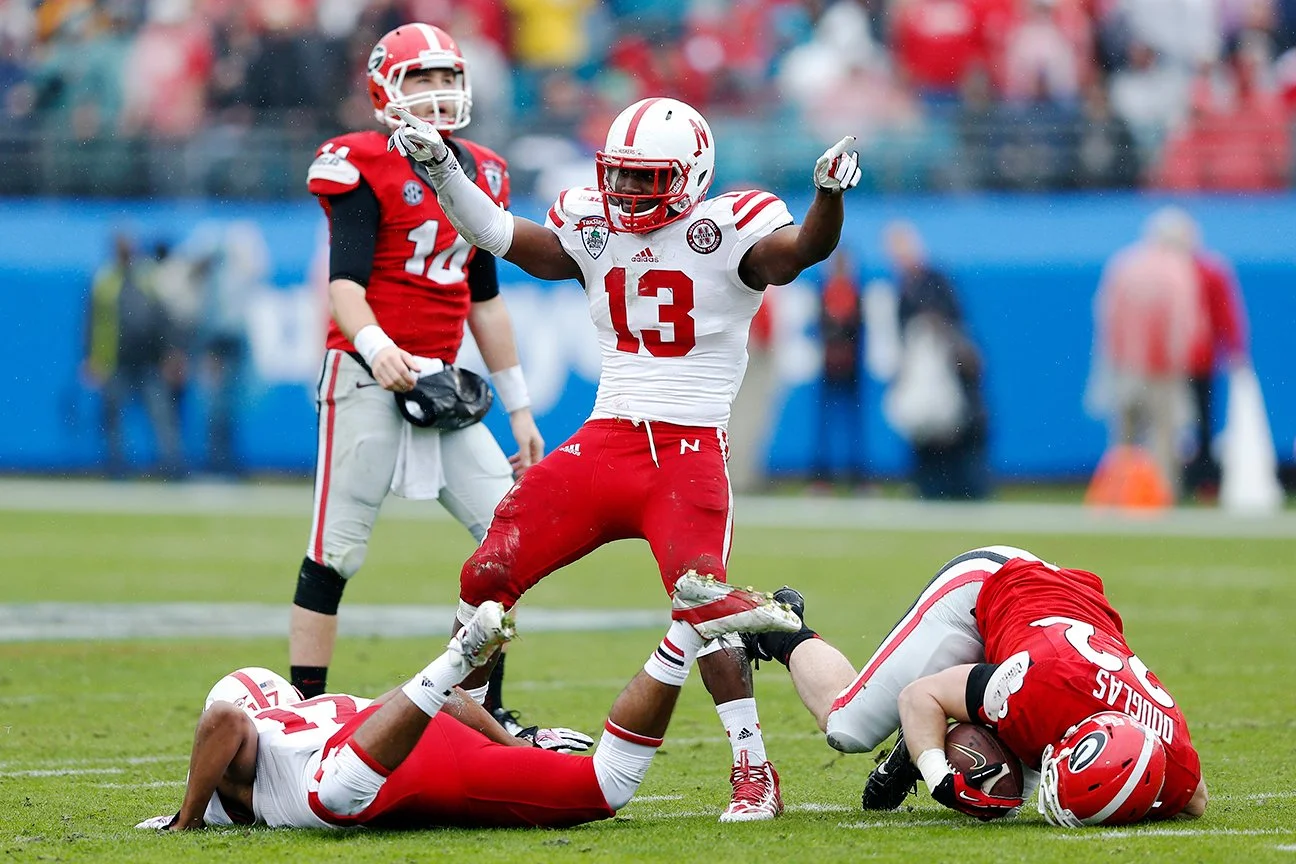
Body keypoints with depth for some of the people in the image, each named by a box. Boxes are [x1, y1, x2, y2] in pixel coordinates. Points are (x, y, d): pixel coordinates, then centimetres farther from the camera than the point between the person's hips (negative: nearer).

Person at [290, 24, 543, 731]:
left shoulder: (481, 174, 14)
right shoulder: (363, 166, -7)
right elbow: (344, 281, -15)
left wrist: (519, 408, 20)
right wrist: (374, 346, -35)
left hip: (440, 380, 7)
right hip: (367, 377, -7)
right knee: (335, 551, -4)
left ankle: (480, 706, 9)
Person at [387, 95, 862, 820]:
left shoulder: (728, 230, -7)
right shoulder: (594, 227, 8)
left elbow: (803, 249, -23)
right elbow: (500, 236, 7)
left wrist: (829, 196, -43)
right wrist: (443, 173, -6)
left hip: (690, 450, -5)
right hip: (606, 440, 5)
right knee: (487, 575, 0)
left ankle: (755, 776, -15)